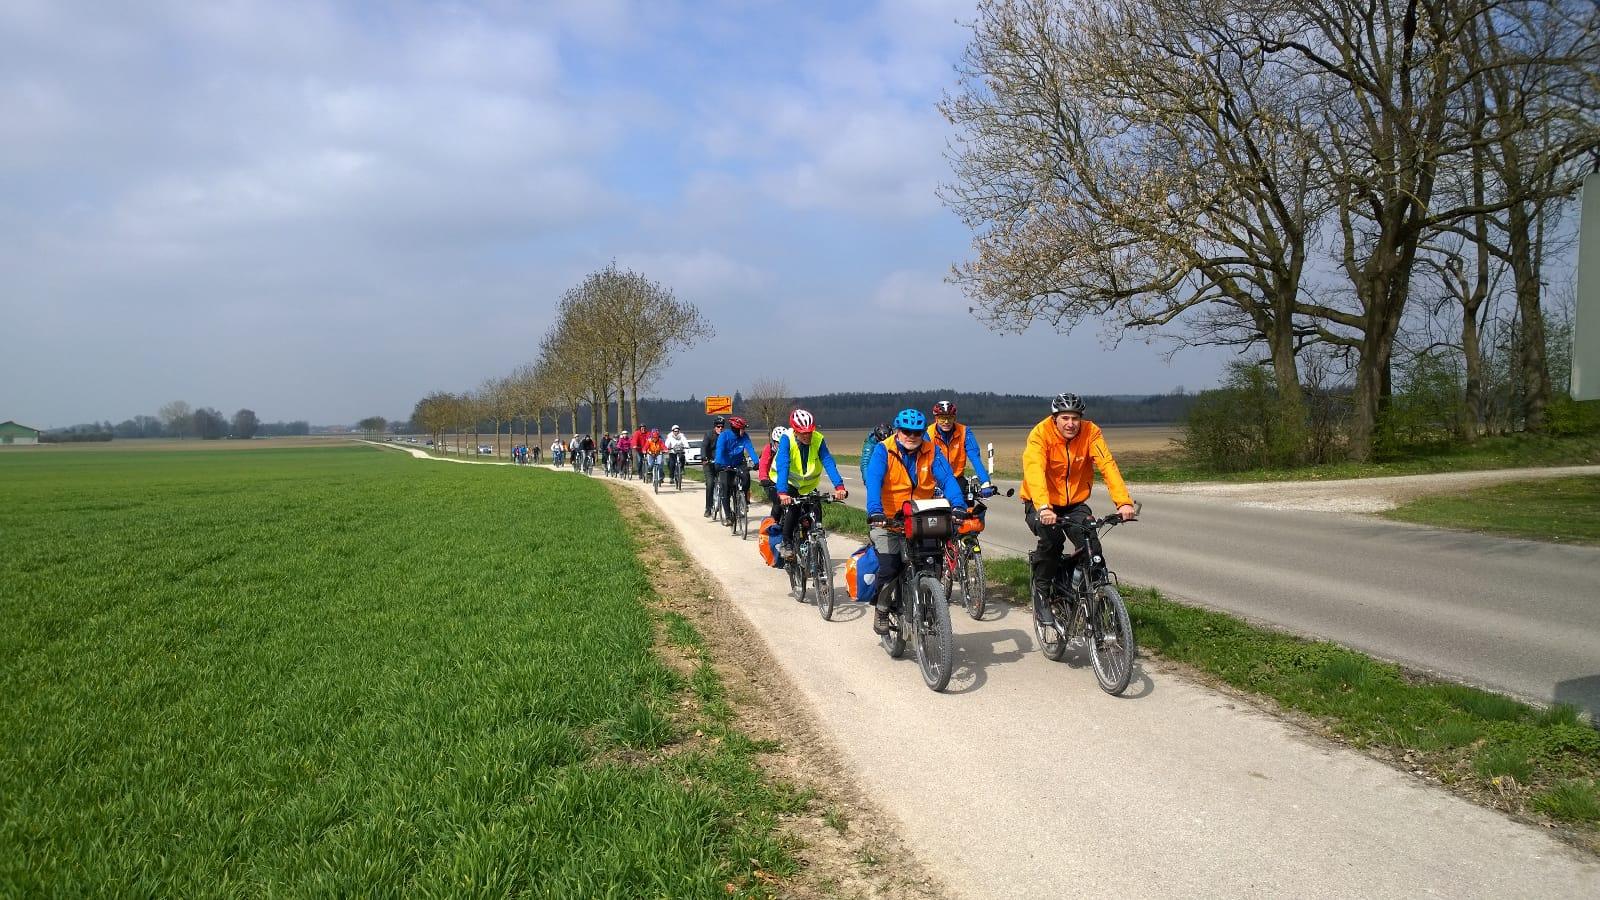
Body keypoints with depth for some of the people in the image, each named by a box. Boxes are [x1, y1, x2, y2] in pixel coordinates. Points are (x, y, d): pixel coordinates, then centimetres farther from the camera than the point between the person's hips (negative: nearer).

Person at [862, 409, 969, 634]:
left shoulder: (932, 452, -3)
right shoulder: (883, 451, -10)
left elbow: (947, 479, -13)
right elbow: (873, 481, -24)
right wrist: (875, 511, -41)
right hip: (886, 520, -2)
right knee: (888, 570, -14)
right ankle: (882, 611, 12)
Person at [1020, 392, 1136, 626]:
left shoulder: (1090, 432, -13)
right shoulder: (1040, 434, -21)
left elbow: (1108, 465, -24)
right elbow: (1034, 471, -36)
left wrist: (1124, 501, -39)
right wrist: (1043, 507, -52)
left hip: (1075, 503, 3)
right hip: (1040, 505, -3)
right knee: (1052, 539, -30)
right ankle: (1041, 593, -8)